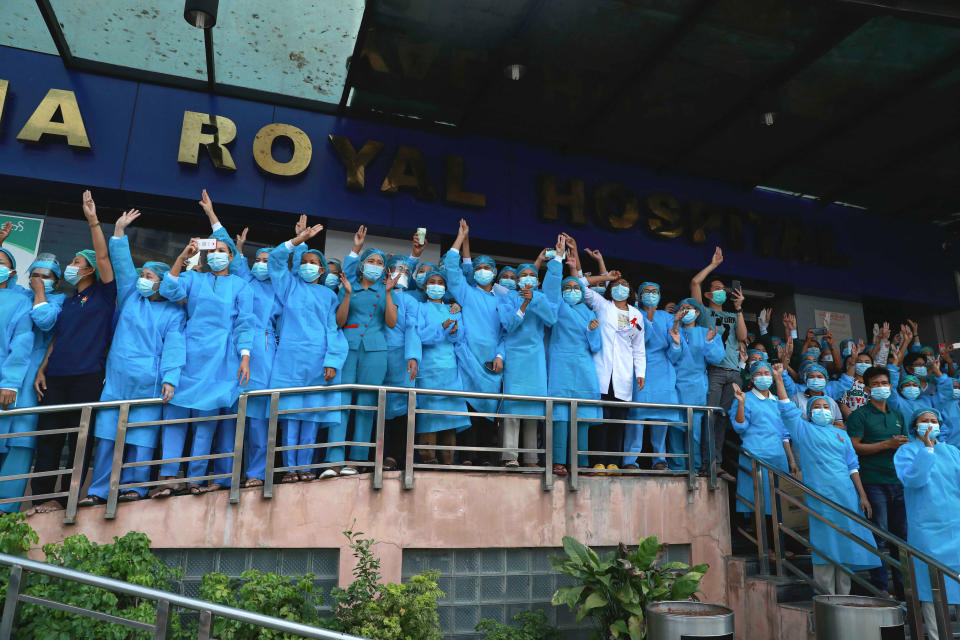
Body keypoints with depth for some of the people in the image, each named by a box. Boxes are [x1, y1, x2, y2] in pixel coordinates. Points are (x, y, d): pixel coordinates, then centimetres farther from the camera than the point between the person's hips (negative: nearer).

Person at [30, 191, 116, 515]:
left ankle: (68, 500, 7)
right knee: (48, 437, 5)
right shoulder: (67, 302, 19)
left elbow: (103, 257, -9)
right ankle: (42, 498, 12)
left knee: (80, 439, -1)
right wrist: (42, 369, 7)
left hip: (87, 377, -6)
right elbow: (56, 339, 18)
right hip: (55, 377, 6)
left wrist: (93, 220, -10)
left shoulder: (103, 294, 3)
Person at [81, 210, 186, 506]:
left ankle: (134, 486, 9)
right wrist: (119, 231, 6)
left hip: (148, 382, -4)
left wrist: (170, 378, -17)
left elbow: (174, 347, -6)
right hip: (116, 378, 4)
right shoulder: (131, 298, 15)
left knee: (141, 435, -2)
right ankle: (98, 490, 8)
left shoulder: (174, 313, 3)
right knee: (107, 433, 2)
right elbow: (122, 266, 11)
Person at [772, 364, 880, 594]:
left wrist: (862, 495, 7)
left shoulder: (841, 434, 17)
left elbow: (853, 466, 15)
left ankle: (843, 597, 16)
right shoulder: (803, 430, 7)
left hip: (846, 495, 4)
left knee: (846, 544, 6)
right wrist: (778, 379, -9)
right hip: (819, 496, -4)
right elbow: (787, 409, -4)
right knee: (824, 547, -3)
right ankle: (826, 599, 3)